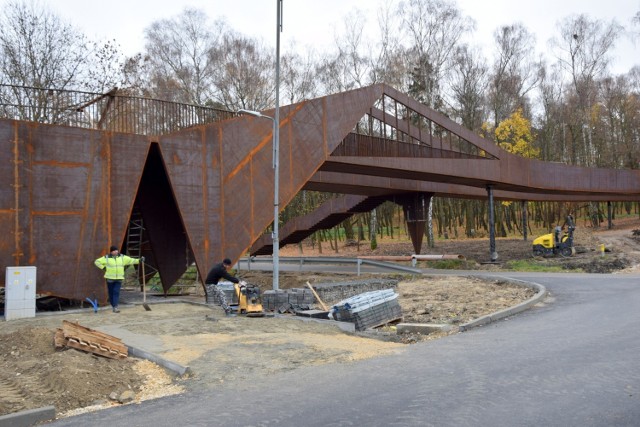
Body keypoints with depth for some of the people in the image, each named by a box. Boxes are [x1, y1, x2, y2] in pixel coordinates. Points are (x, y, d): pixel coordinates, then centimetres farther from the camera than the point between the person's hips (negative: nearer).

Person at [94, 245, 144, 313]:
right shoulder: (106, 258, -1)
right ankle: (113, 306, 21)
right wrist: (103, 268, -4)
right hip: (110, 278, 0)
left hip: (119, 279, 0)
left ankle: (115, 307, -16)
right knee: (111, 293, 6)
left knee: (116, 292, -11)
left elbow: (131, 260, 4)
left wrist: (139, 260, -9)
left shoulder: (122, 257, 5)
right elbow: (97, 262, 5)